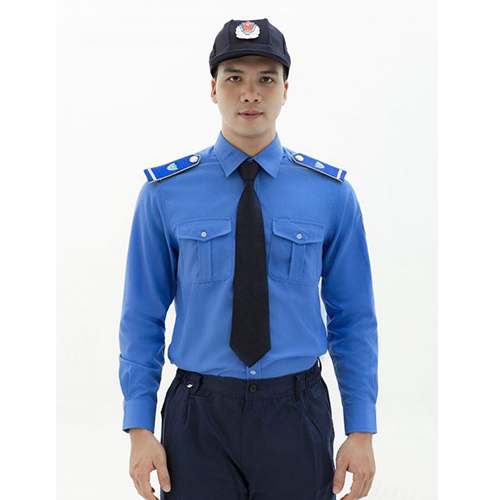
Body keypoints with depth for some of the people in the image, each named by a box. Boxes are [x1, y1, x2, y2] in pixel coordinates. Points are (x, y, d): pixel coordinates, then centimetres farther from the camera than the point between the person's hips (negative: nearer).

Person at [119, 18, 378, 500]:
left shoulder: (331, 193, 0)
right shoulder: (165, 193, -2)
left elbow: (354, 319, 2)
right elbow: (141, 318, 1)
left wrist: (361, 432, -2)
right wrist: (139, 428, -4)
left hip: (296, 412, 1)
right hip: (198, 422, 0)